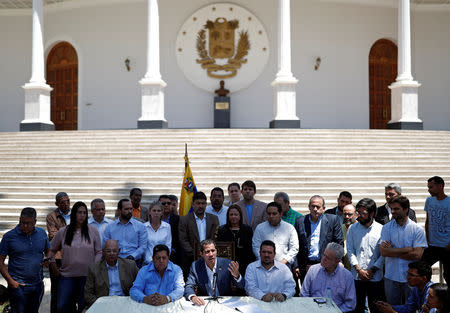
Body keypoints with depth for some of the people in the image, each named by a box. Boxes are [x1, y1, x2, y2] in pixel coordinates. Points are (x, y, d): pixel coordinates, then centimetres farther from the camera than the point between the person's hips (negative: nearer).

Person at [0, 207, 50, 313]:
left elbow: (49, 252, 17)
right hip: (18, 286, -4)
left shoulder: (42, 233, 4)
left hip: (38, 285, 4)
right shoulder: (9, 236, -6)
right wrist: (10, 281, -13)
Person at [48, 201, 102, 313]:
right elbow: (51, 250, 14)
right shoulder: (62, 232, 3)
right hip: (67, 275, 1)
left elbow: (99, 252, 4)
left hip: (87, 275, -1)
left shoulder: (93, 230, 0)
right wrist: (54, 268, 8)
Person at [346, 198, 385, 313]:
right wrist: (359, 270, -7)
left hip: (375, 277, -2)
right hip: (356, 276, 2)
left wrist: (372, 270, -9)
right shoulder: (352, 229, 4)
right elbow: (350, 251, 2)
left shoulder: (381, 229, -3)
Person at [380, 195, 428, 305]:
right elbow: (383, 251, -12)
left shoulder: (417, 229, -5)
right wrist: (408, 249, -15)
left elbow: (417, 255, -14)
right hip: (391, 277, 1)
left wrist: (392, 251, -11)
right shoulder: (386, 228, 0)